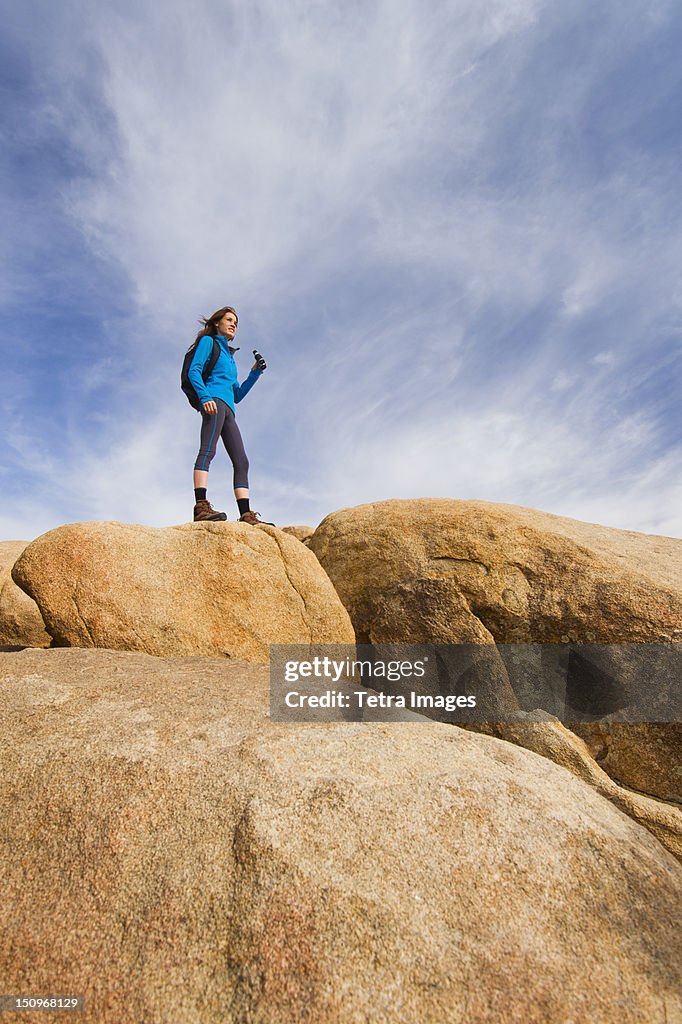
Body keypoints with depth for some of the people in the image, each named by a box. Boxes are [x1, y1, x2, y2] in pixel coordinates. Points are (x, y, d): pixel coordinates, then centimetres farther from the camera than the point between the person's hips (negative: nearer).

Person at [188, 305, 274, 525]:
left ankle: (246, 515, -12)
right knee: (208, 449, -25)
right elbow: (194, 371, -1)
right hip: (214, 400, -8)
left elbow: (238, 394, 30)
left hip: (228, 410, 8)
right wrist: (204, 396, -18)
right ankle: (201, 506, -38)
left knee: (241, 462, -5)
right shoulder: (208, 341, 15)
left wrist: (255, 373, 22)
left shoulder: (229, 356, 36)